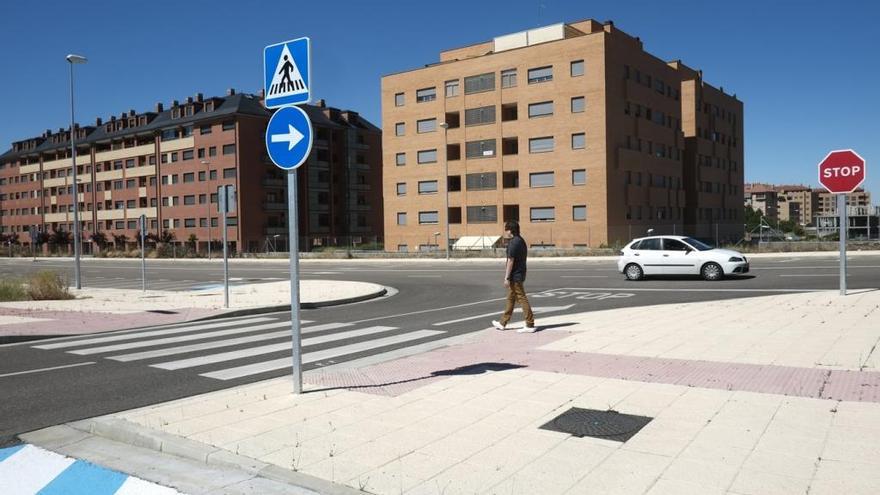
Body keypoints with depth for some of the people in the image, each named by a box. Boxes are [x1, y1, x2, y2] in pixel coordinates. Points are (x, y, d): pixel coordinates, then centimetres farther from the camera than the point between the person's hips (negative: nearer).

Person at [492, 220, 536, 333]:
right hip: (520, 274, 10)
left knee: (522, 298, -7)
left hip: (515, 276, -10)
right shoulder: (521, 240, 13)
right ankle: (503, 323, 26)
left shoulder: (513, 243, -17)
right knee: (510, 298, 16)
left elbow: (510, 261, -19)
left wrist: (506, 278, -17)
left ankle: (530, 325, -5)